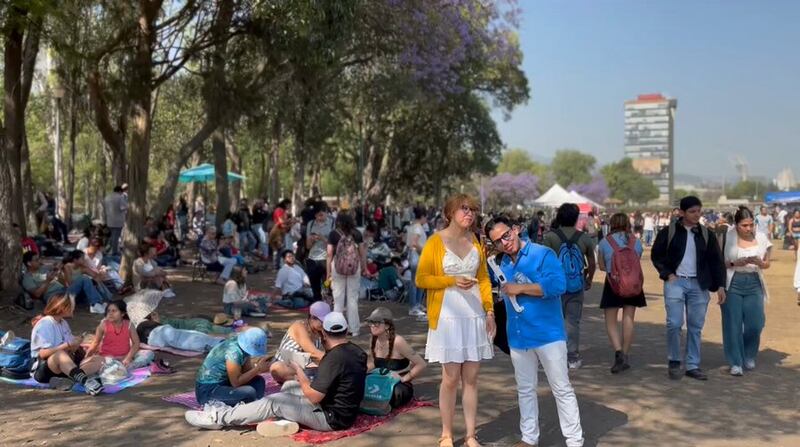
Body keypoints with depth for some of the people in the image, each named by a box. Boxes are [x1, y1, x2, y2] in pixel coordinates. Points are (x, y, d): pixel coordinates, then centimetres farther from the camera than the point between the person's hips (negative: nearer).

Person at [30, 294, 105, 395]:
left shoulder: (63, 323, 14)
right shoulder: (45, 323, -11)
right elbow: (43, 353, -22)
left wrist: (75, 344, -9)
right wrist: (67, 345, -23)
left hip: (63, 367, 8)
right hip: (43, 370, -8)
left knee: (98, 360, -10)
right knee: (60, 355, -41)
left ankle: (66, 380, -36)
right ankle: (86, 381, -58)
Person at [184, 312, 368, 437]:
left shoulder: (333, 358, -24)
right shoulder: (358, 352, 3)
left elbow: (313, 397, -21)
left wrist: (300, 374, -6)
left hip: (331, 418, -9)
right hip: (346, 411, 9)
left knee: (273, 402, -7)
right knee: (289, 386, 16)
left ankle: (220, 418, 1)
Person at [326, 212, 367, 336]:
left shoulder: (333, 234, -1)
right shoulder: (357, 234, 4)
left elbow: (330, 254, -3)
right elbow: (362, 252, 5)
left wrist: (328, 272, 2)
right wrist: (364, 268, 14)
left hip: (337, 267, -1)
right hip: (354, 267, 1)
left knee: (338, 298, 7)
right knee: (353, 298, 9)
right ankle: (354, 329, 13)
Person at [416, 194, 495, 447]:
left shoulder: (475, 242, 8)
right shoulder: (436, 241, -5)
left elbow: (484, 278, 13)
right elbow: (421, 279, -7)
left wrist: (490, 311, 5)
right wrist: (452, 280, -17)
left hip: (475, 317, 4)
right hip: (447, 317, -4)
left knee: (471, 379, 8)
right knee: (451, 378, 1)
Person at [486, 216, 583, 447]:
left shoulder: (543, 254, -12)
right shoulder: (503, 264, 8)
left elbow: (558, 285, -28)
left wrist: (520, 288, -22)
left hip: (548, 334, -6)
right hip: (518, 336, 6)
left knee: (562, 389, 3)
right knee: (525, 390, 17)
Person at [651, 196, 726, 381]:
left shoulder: (706, 235, 6)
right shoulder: (669, 232, -2)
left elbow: (716, 261, 9)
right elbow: (656, 255, 5)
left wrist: (720, 285, 1)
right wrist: (667, 274, -6)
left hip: (698, 285, 3)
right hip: (675, 282, -3)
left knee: (696, 327, 5)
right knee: (674, 324, -10)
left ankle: (693, 366, 14)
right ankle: (674, 362, 8)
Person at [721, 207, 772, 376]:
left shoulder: (761, 238, 3)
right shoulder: (727, 237, -7)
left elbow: (766, 264, 13)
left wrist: (758, 262, -9)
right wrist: (735, 263, -19)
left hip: (754, 283, 3)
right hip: (732, 283, -3)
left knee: (755, 324, 1)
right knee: (733, 324, -2)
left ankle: (749, 356, 27)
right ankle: (736, 363, 9)